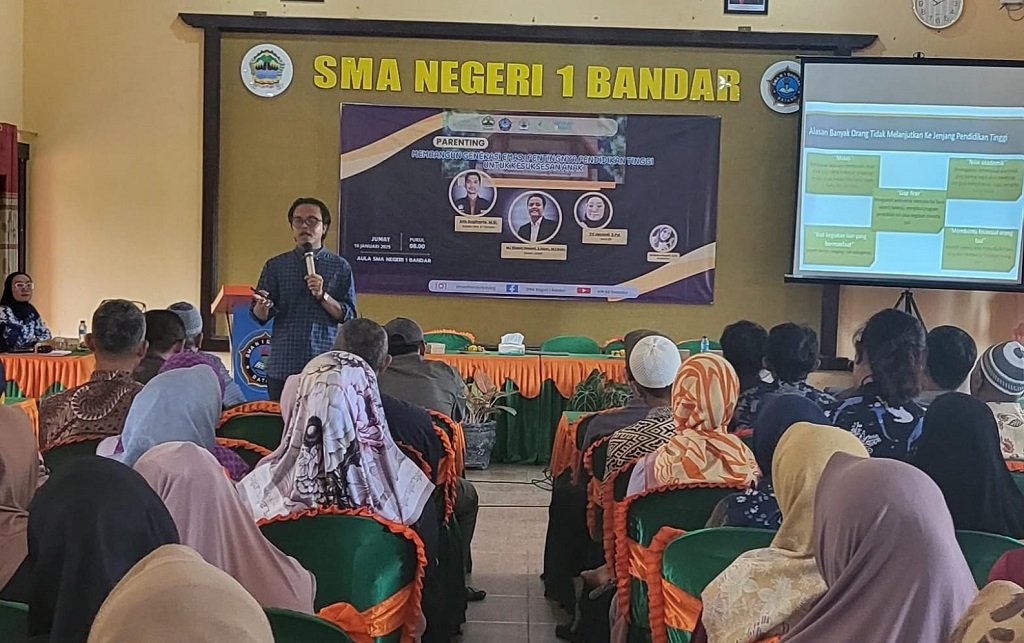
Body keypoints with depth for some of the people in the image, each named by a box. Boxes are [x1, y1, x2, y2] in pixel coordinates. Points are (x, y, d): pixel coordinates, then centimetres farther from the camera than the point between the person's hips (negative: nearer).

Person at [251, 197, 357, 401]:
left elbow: (348, 315, 3)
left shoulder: (340, 267, 8)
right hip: (283, 366, 1)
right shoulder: (276, 266, 10)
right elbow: (260, 316, 6)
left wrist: (322, 296, -12)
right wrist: (262, 306, -16)